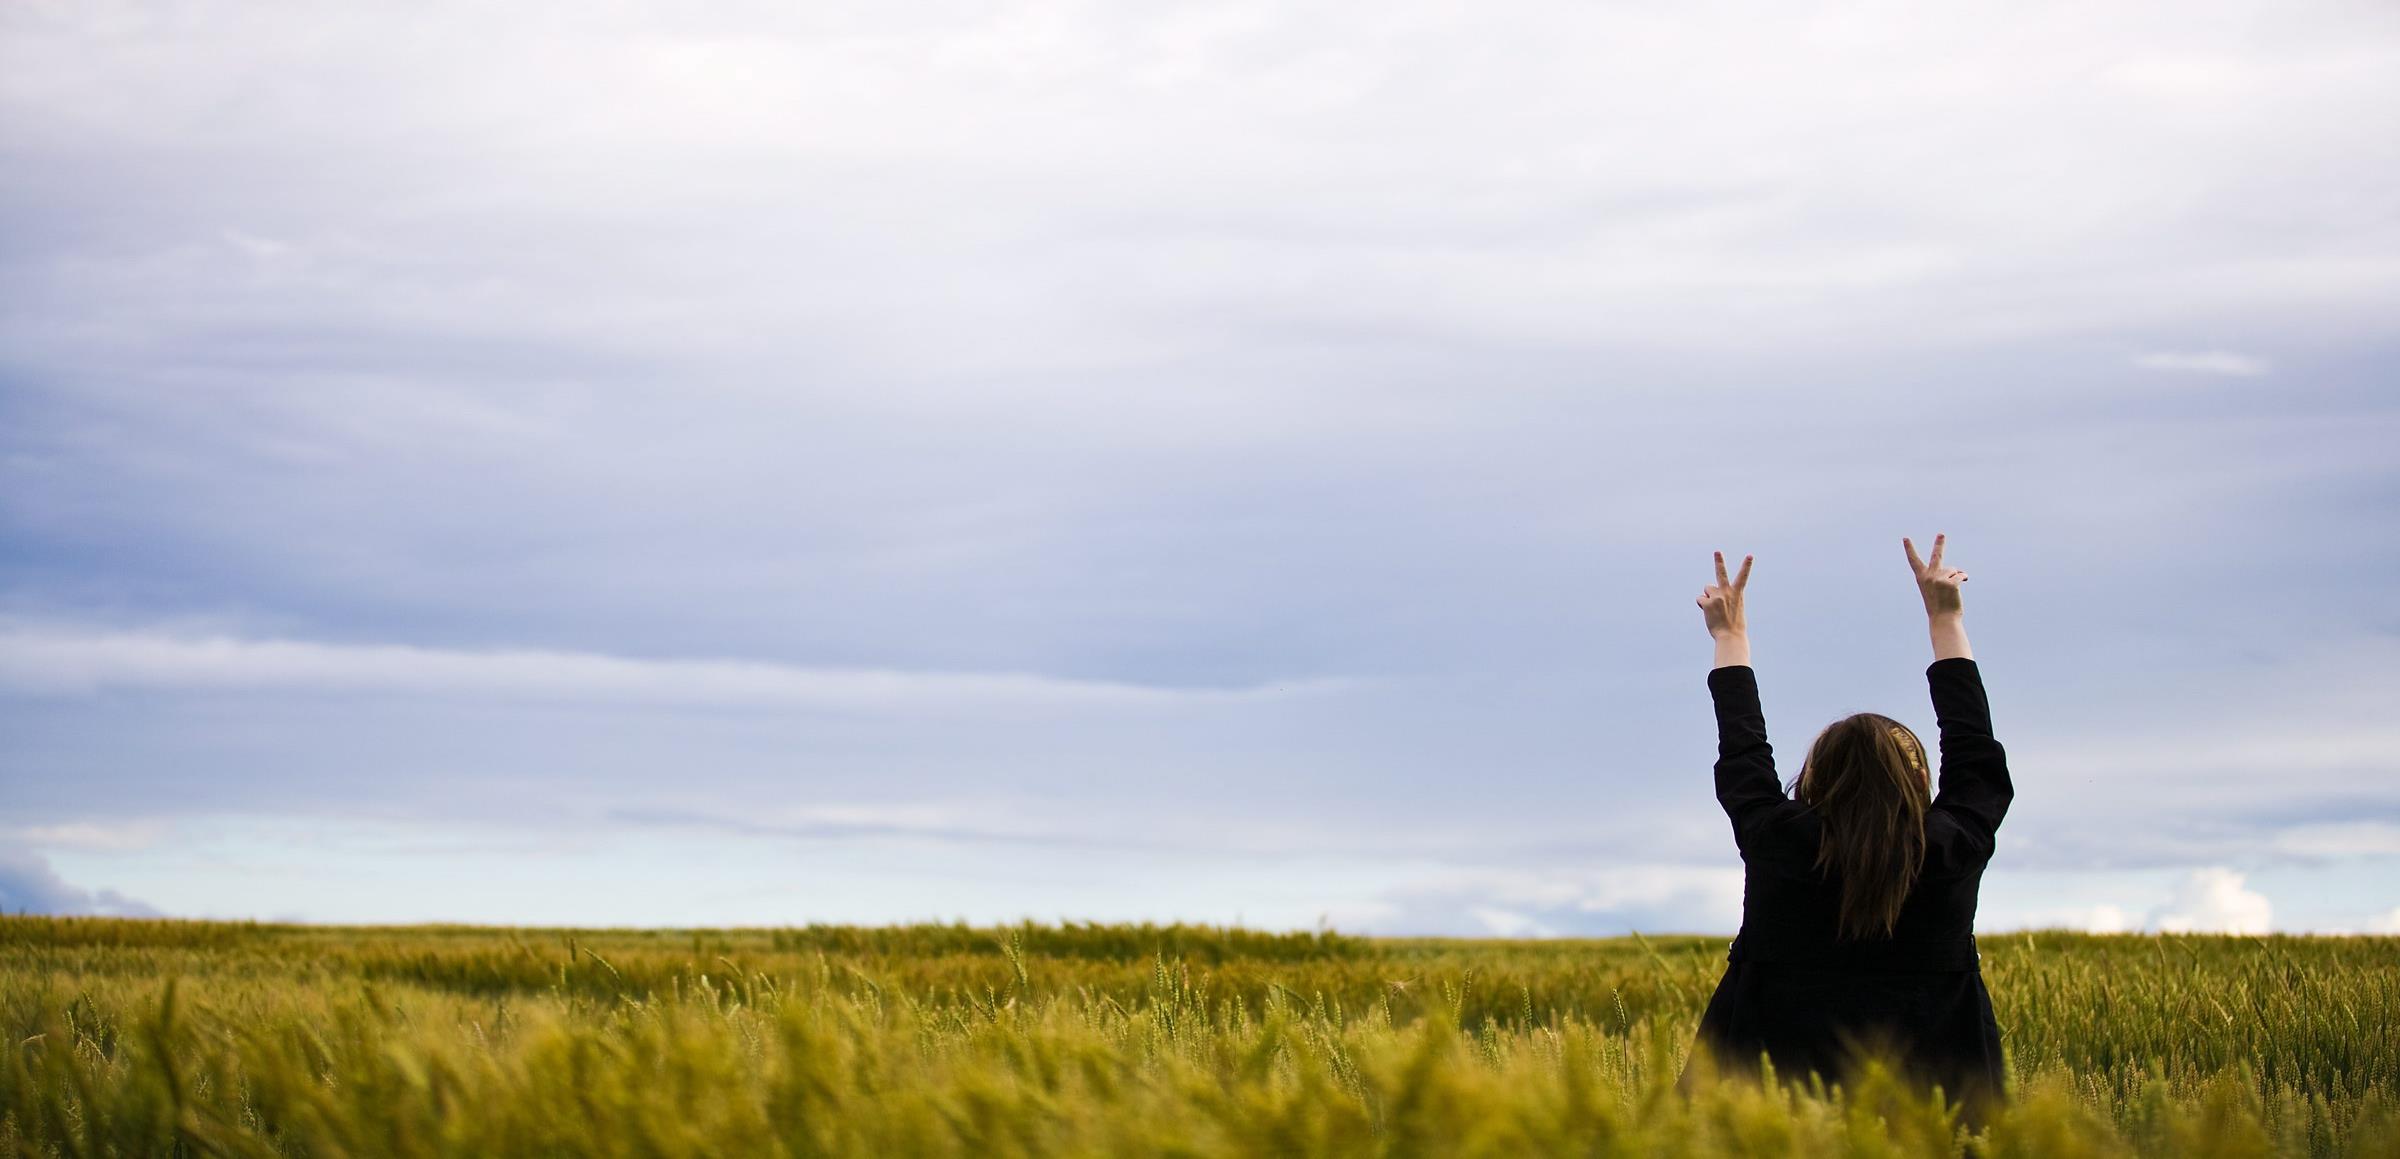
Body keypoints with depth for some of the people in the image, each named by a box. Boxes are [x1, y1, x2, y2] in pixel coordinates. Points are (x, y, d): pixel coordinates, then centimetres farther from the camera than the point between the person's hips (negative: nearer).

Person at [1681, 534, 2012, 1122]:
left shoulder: (1778, 844, -3)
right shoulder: (1952, 851, -1)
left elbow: (1743, 758, 15)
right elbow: (1975, 752, 16)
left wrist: (1732, 636, 30)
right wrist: (1946, 622, 26)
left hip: (1786, 1096, 0)